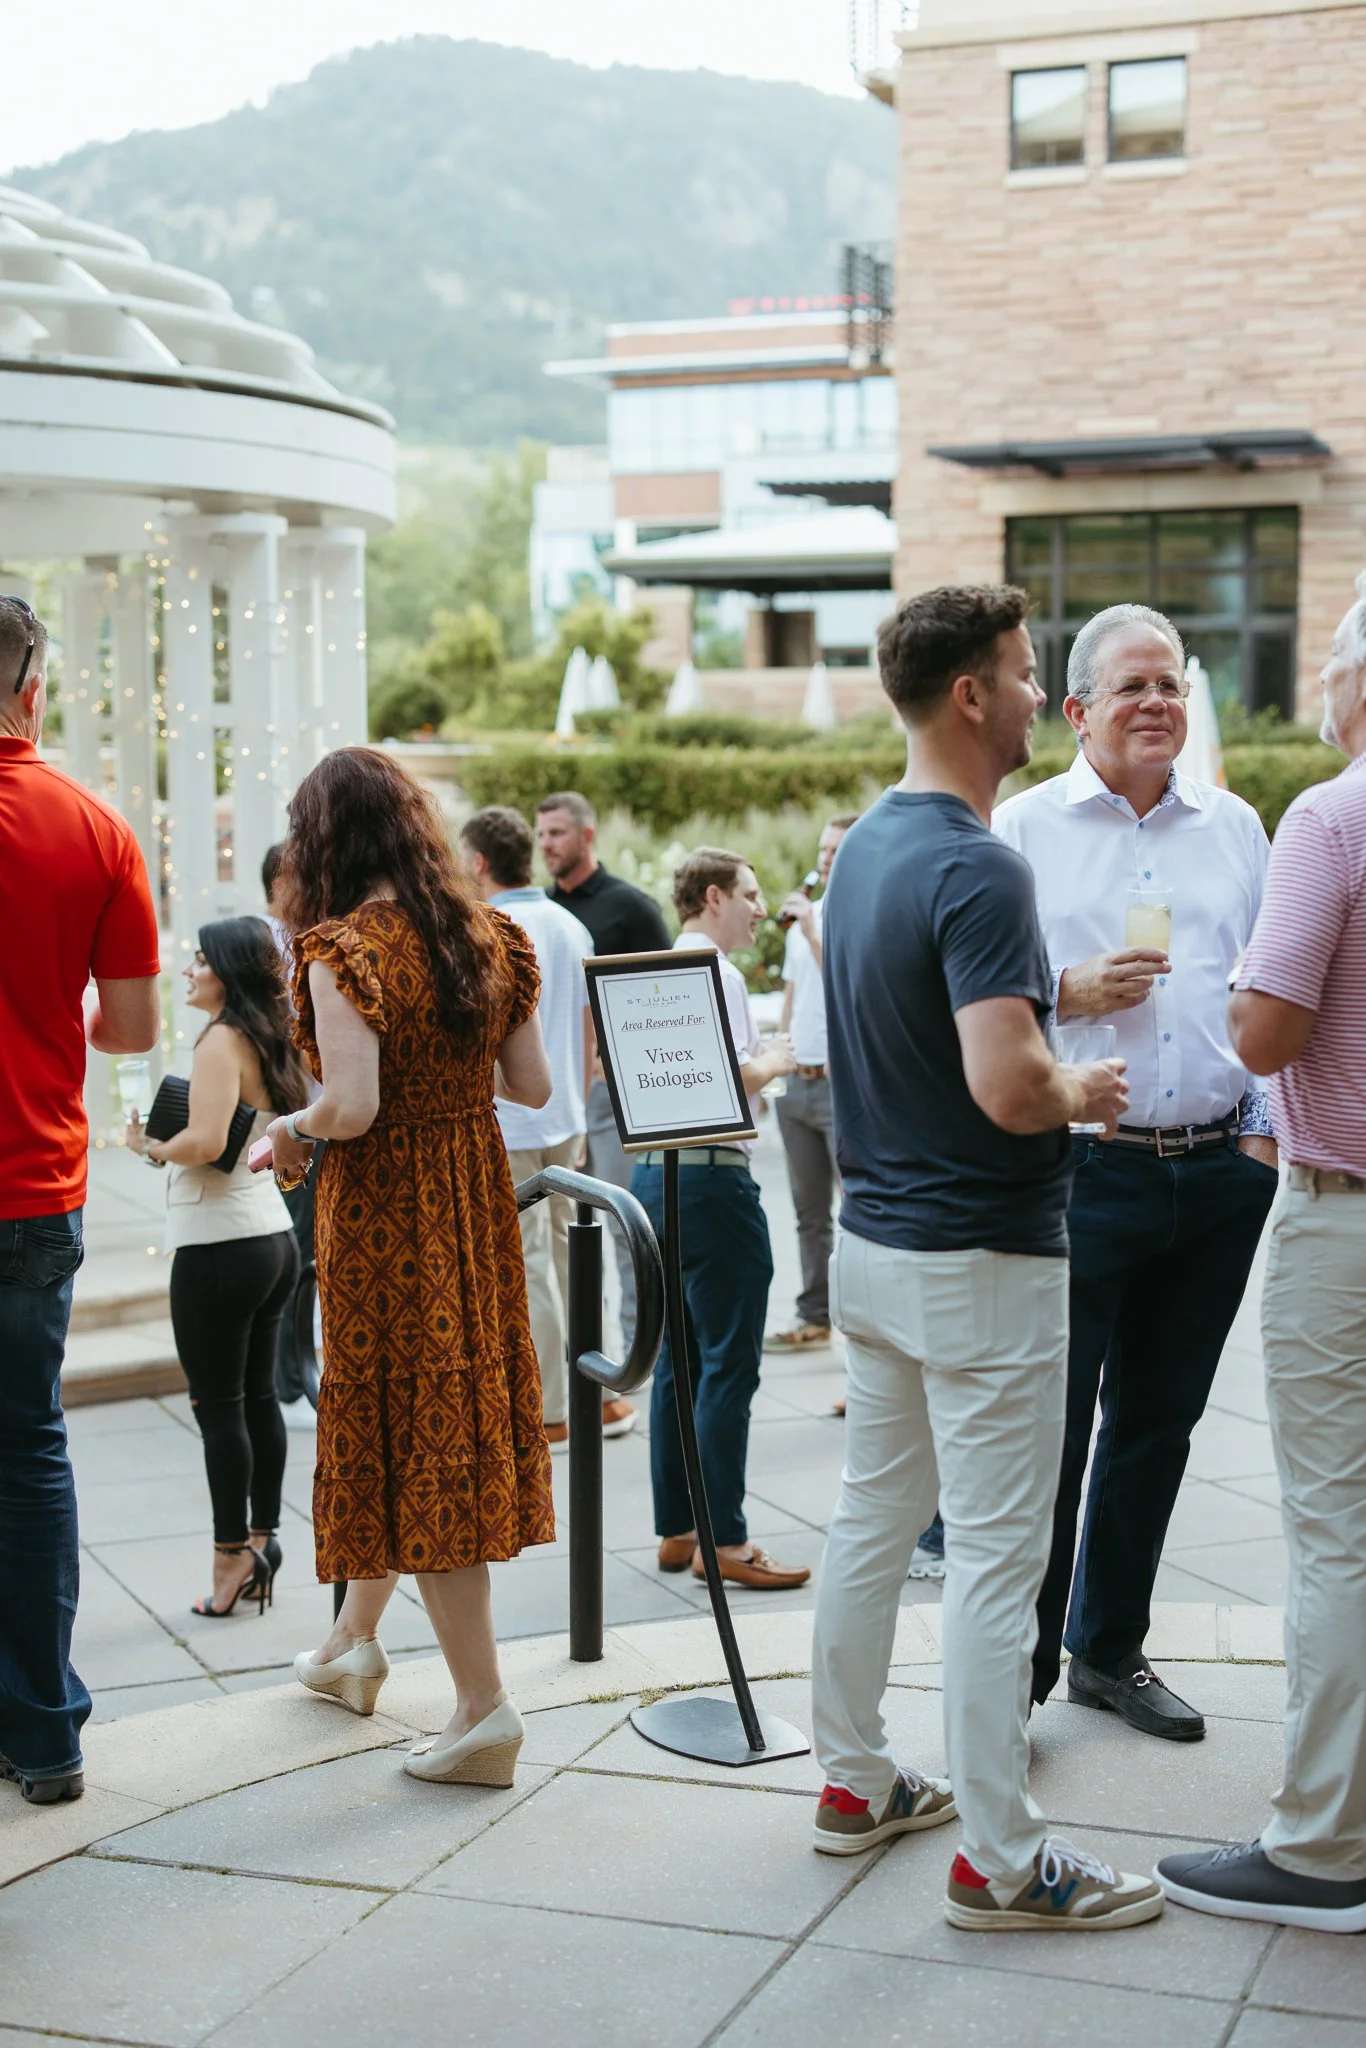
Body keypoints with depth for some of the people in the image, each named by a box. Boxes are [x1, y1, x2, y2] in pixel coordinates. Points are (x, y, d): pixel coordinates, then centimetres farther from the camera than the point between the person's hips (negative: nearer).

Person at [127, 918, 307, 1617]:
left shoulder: (221, 1040, -14)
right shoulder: (271, 1042, 11)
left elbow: (205, 1141, -24)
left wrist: (150, 1147, -6)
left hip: (220, 1244, -9)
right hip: (273, 1236, 9)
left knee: (218, 1405, -1)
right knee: (258, 1395, 14)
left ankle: (232, 1558, 3)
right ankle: (262, 1540, 19)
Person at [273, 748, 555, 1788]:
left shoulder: (342, 951, -17)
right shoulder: (489, 937, 2)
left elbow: (353, 1108, -25)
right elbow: (534, 1085, 5)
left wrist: (291, 1128, -5)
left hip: (382, 1210, -7)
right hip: (476, 1194, 7)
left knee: (408, 1434, 1)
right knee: (452, 1409, 18)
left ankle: (484, 1702, 1)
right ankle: (353, 1643, 37)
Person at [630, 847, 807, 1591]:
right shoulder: (715, 972, -12)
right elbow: (732, 1076, -21)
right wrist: (775, 1061, -2)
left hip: (653, 1167, 10)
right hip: (710, 1175, -9)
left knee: (678, 1361, 13)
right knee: (729, 1366, -5)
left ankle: (676, 1530, 18)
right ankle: (723, 1540, -2)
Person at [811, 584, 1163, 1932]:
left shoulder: (864, 846, 9)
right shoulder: (977, 872, -22)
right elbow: (1006, 1086, -31)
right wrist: (1085, 1094, -11)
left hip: (870, 1237, 10)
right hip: (981, 1261, -9)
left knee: (873, 1514, 17)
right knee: (994, 1554, -2)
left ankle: (855, 1781, 29)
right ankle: (998, 1859, 6)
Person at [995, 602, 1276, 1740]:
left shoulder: (1235, 827, 12)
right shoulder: (1023, 828, 0)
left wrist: (1269, 1126, 8)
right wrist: (1068, 995, -16)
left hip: (1218, 1174, 4)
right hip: (1079, 1168, -4)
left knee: (1158, 1423, 14)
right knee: (1046, 1432, -3)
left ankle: (1109, 1652, 29)